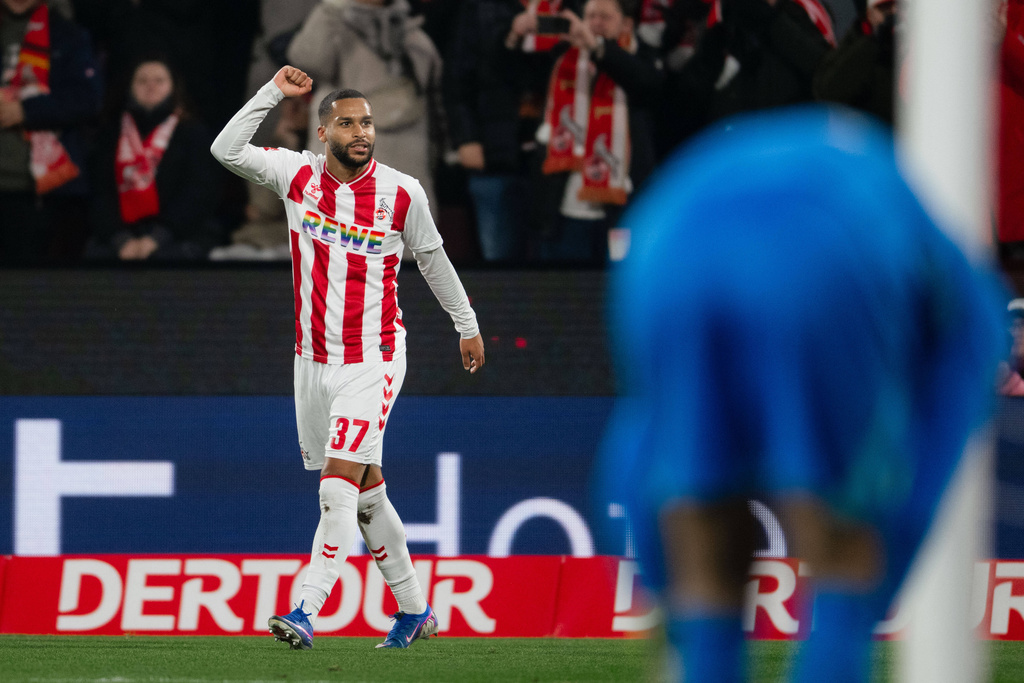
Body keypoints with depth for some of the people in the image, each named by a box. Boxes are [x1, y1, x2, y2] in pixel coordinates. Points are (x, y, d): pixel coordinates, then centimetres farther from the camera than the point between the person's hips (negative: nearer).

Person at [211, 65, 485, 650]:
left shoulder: (401, 193, -7)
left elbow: (432, 257, 8)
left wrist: (468, 325, 18)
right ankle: (414, 609, 25)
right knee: (366, 490, 12)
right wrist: (274, 93, -14)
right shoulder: (299, 175, -2)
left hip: (373, 361, -4)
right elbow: (227, 150, -10)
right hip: (313, 358, 4)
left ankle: (307, 612, -20)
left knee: (340, 485, -16)